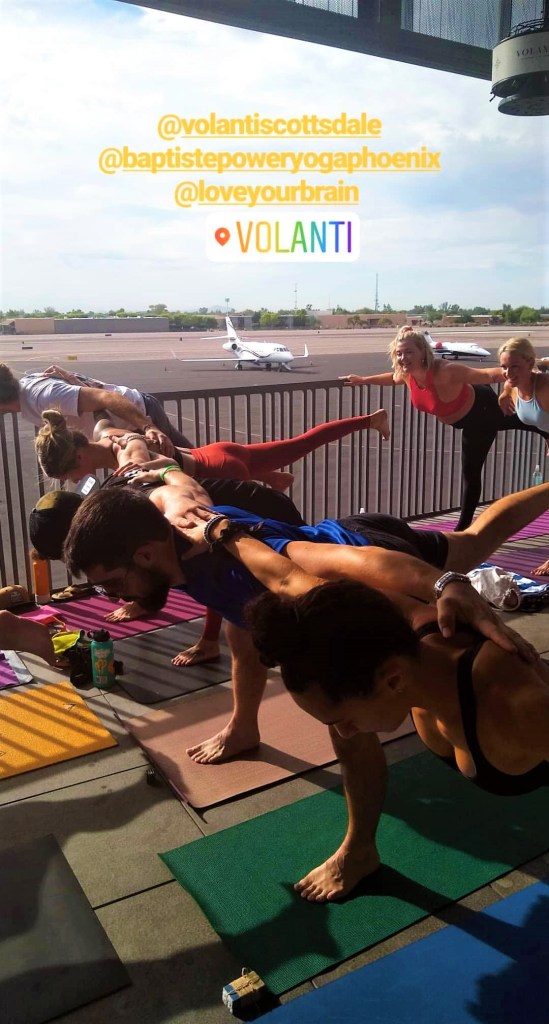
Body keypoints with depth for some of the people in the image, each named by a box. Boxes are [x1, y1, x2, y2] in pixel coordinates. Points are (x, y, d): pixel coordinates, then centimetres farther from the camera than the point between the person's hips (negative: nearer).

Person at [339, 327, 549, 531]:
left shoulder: (444, 371, -40)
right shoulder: (407, 374, -18)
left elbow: (488, 375, -47)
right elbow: (394, 378, 8)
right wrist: (363, 380, 15)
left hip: (483, 410, -7)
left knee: (470, 472, 1)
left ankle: (463, 528, 15)